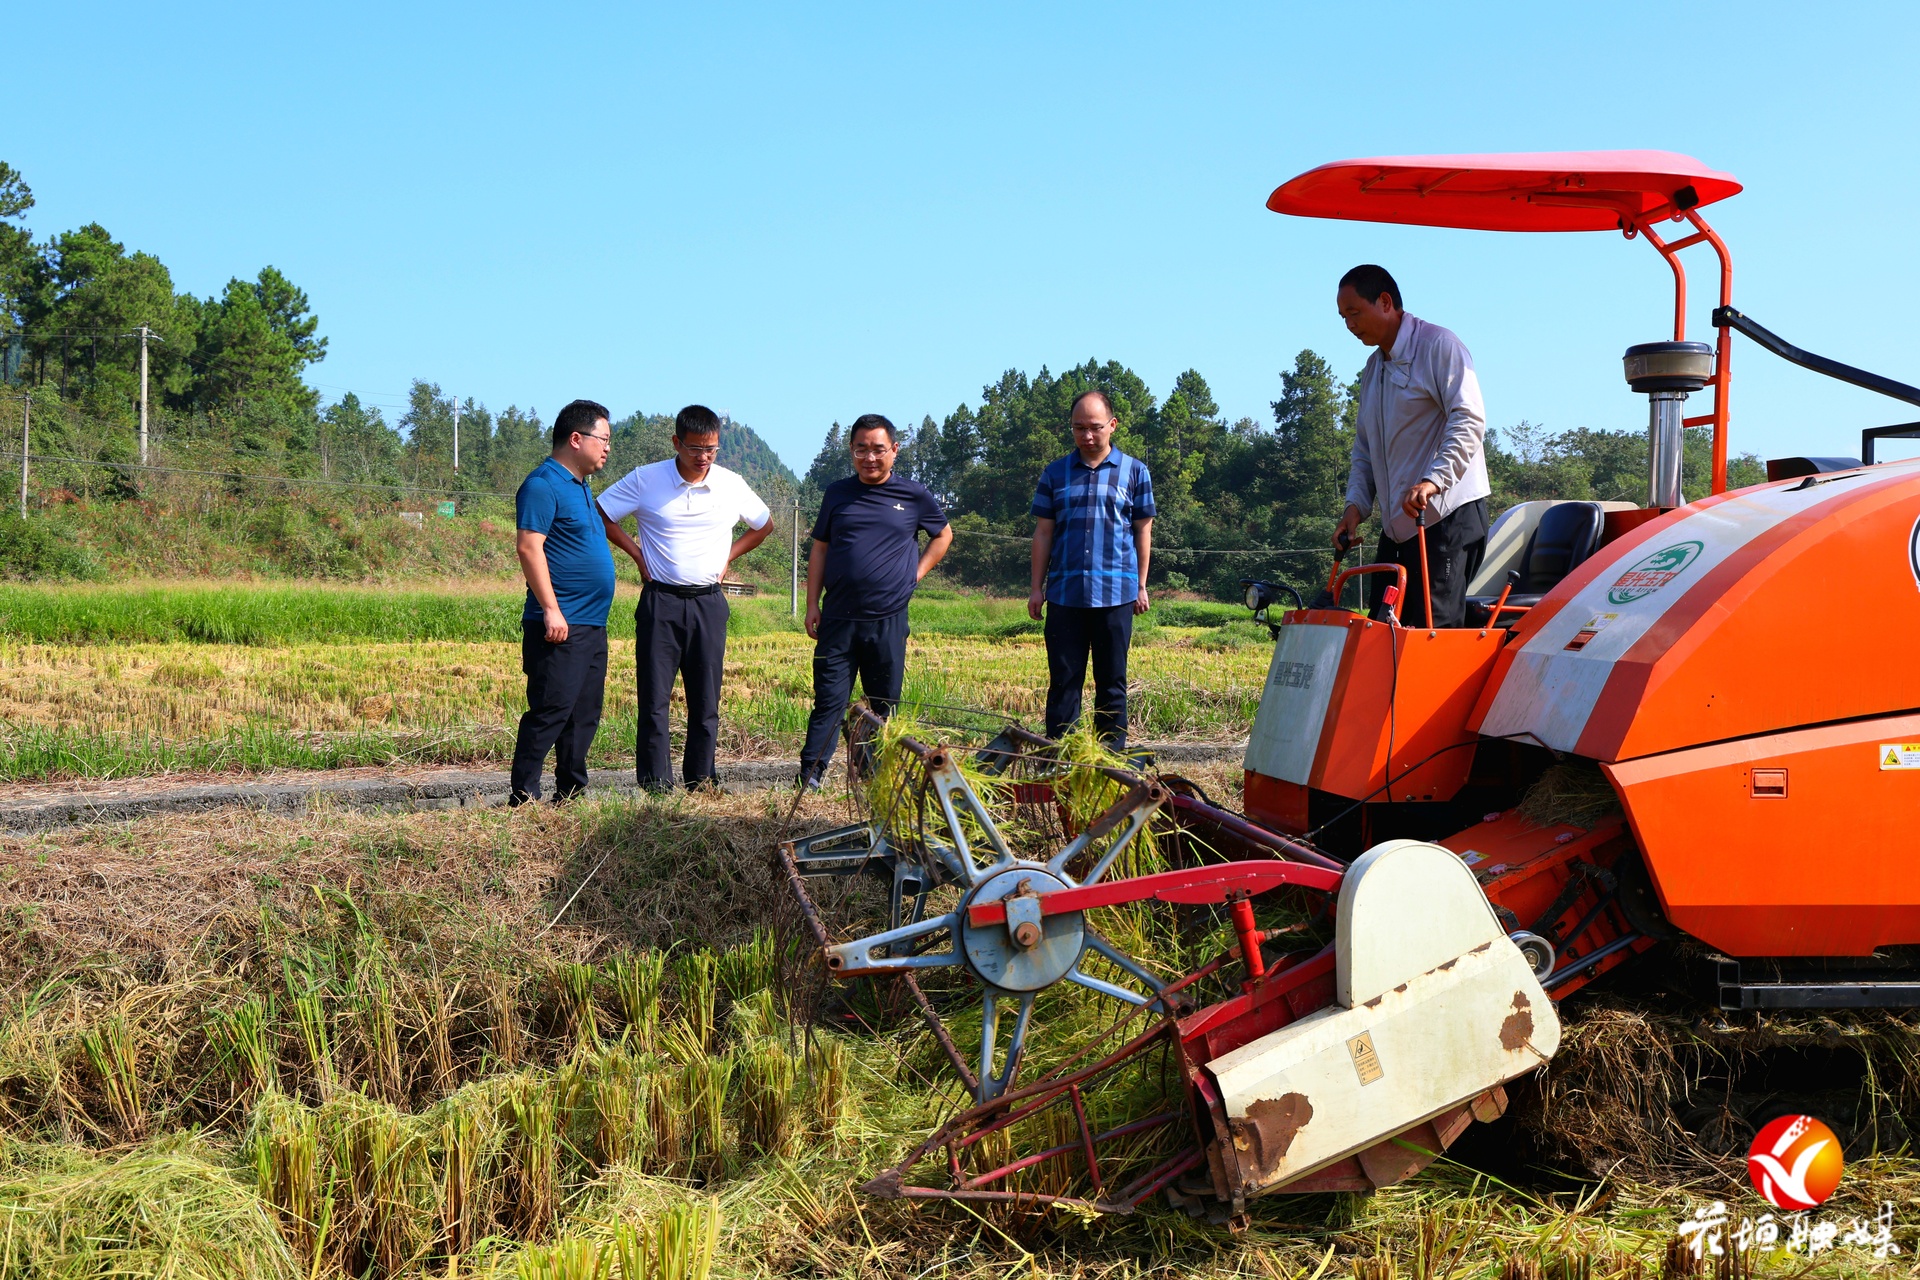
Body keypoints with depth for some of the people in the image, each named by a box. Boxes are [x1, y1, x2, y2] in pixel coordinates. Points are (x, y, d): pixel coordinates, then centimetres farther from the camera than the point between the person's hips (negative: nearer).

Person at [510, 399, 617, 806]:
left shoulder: (581, 487, 20)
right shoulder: (543, 485, -10)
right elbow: (529, 547, -18)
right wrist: (551, 610, -22)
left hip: (592, 625, 10)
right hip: (561, 627, -10)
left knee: (584, 715, 12)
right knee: (550, 711, -10)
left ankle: (572, 793, 19)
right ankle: (523, 798, -6)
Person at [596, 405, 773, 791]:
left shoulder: (732, 485, 3)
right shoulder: (644, 480, -3)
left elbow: (764, 526, 19)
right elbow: (599, 515, 7)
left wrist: (728, 556, 8)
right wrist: (636, 553, 0)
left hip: (709, 603, 2)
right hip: (660, 601, -2)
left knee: (706, 700, 4)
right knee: (655, 698, -5)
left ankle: (702, 783, 13)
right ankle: (655, 785, -1)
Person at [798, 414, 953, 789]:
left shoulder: (914, 496, 5)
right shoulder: (837, 494, 8)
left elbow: (943, 535, 20)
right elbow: (820, 550, 12)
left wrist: (917, 572, 7)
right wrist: (812, 604, 5)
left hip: (888, 621, 0)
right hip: (838, 618, 0)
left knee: (885, 703, 8)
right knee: (829, 699, -4)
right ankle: (810, 775, -5)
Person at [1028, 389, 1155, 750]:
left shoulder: (1134, 472, 6)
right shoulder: (1055, 473, 9)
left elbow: (1143, 530, 10)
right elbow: (1043, 533, 10)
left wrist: (1141, 586, 8)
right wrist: (1037, 588, 6)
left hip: (1116, 594, -1)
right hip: (1065, 594, 1)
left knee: (1112, 682, 5)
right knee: (1063, 681, 3)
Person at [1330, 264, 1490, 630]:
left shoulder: (1438, 345, -7)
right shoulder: (1373, 368, 19)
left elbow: (1468, 420, -17)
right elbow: (1365, 447, 23)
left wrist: (1434, 480, -29)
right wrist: (1356, 504, 8)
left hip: (1448, 514, -8)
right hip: (1398, 524, 8)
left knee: (1434, 624, -14)